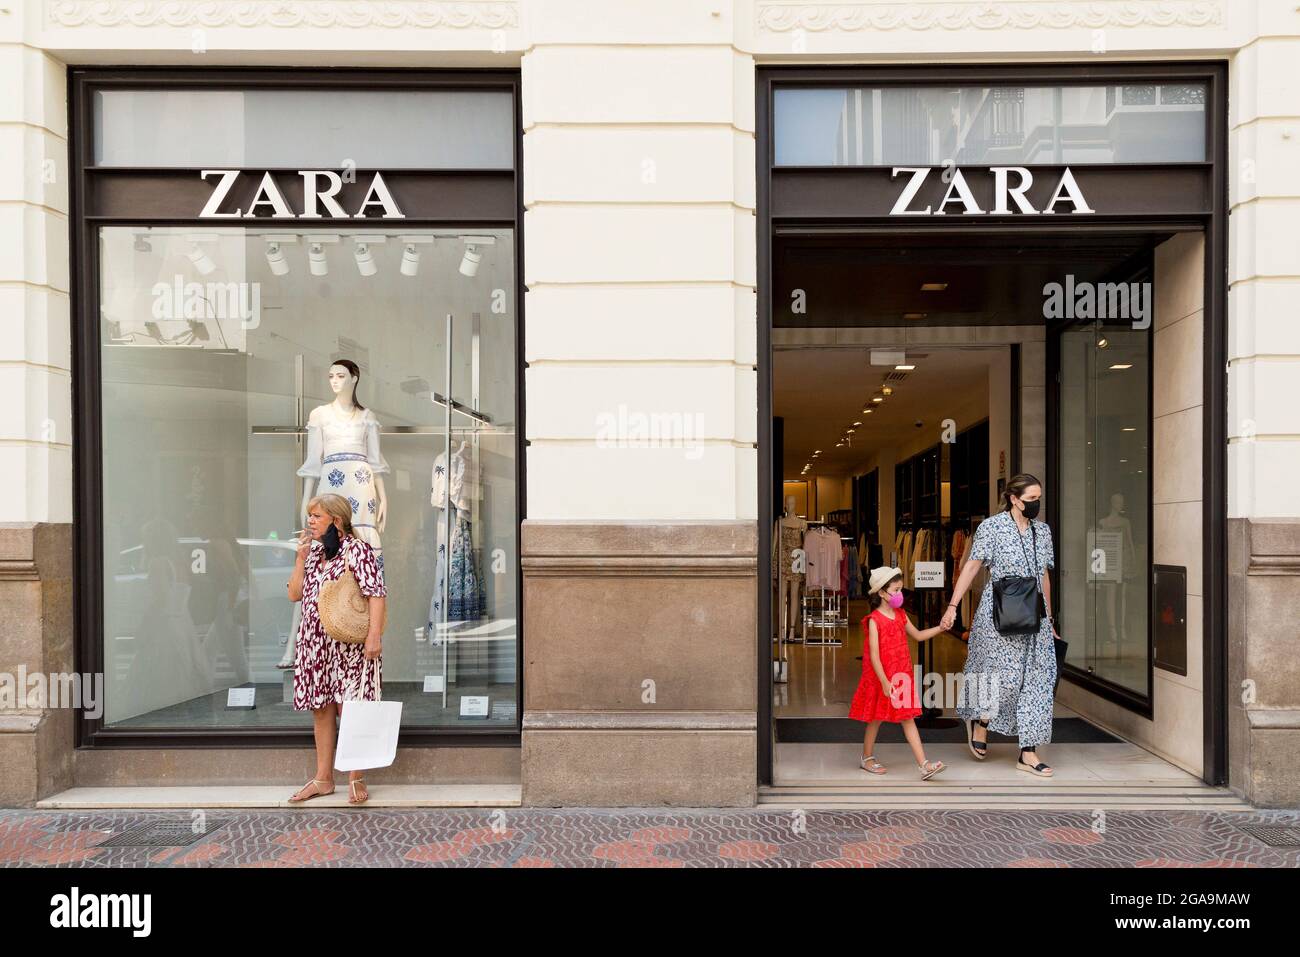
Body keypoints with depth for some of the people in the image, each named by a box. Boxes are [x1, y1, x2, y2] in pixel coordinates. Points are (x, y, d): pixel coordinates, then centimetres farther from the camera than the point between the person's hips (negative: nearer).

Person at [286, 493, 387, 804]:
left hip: (348, 645, -7)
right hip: (315, 644, 7)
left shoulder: (357, 550, -9)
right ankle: (323, 778, 22)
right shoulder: (314, 552, 14)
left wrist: (375, 635, -22)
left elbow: (376, 593, -15)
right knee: (320, 709, 12)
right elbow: (294, 594, 11)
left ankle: (356, 778, 6)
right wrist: (301, 557, 2)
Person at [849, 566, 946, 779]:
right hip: (881, 677, -6)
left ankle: (923, 765, 0)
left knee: (908, 718, 3)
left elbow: (918, 636, 20)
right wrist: (885, 683, -21)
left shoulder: (900, 615, 5)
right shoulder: (874, 620, -16)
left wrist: (940, 628, 7)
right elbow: (874, 655, -19)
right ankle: (867, 758, 28)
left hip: (901, 676, 6)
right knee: (876, 718, 9)